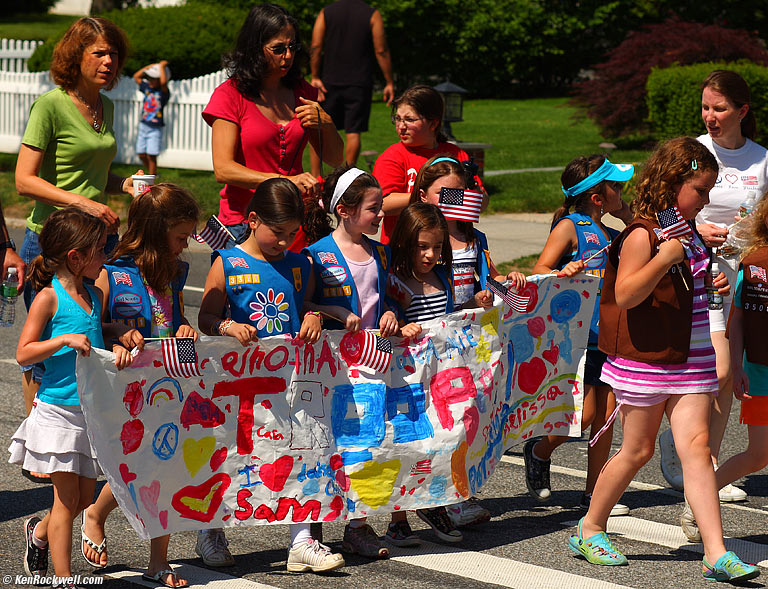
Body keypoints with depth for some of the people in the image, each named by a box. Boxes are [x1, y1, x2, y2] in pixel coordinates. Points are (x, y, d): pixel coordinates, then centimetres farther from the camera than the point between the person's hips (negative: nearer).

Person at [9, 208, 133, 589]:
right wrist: (65, 339, -23)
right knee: (67, 498, -3)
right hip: (58, 410, -7)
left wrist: (117, 347, 0)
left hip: (92, 411, 7)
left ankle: (40, 532, 40)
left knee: (84, 498, 12)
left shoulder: (94, 295, 9)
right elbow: (23, 354, -13)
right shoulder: (49, 297, -11)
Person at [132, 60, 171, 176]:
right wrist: (150, 66, 10)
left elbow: (163, 82, -32)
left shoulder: (163, 92, -11)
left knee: (151, 156, -5)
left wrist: (162, 66, -19)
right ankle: (152, 174, 27)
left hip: (155, 129, -6)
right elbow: (136, 76, 18)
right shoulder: (147, 87, 8)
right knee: (141, 155, 8)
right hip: (143, 126, 6)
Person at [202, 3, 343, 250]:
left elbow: (335, 160, 18)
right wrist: (286, 181, -23)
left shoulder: (303, 92, 13)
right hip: (244, 223, -4)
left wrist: (326, 124, -3)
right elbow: (223, 169, -12)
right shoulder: (230, 95, -3)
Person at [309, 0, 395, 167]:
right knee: (353, 132, 1)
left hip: (330, 81, 1)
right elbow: (381, 51, -4)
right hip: (360, 84, -1)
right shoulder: (373, 15, -1)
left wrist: (315, 77, -1)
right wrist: (389, 83, 1)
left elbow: (315, 47, -4)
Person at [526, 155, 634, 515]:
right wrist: (563, 274, -34)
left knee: (606, 416, 5)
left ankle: (595, 492, 13)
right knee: (585, 414, -9)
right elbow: (539, 270, -12)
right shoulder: (569, 227, -6)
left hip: (609, 336, 7)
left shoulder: (611, 234, 15)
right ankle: (538, 453, 19)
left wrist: (630, 220, 12)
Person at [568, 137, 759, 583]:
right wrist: (666, 256, -29)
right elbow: (625, 295, -22)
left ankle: (717, 554, -10)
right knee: (638, 450, 4)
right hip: (646, 358, -6)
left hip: (692, 358, 7)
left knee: (696, 446, -4)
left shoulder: (689, 233, 12)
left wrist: (713, 289, 9)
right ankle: (590, 528, 24)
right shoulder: (642, 235, -14)